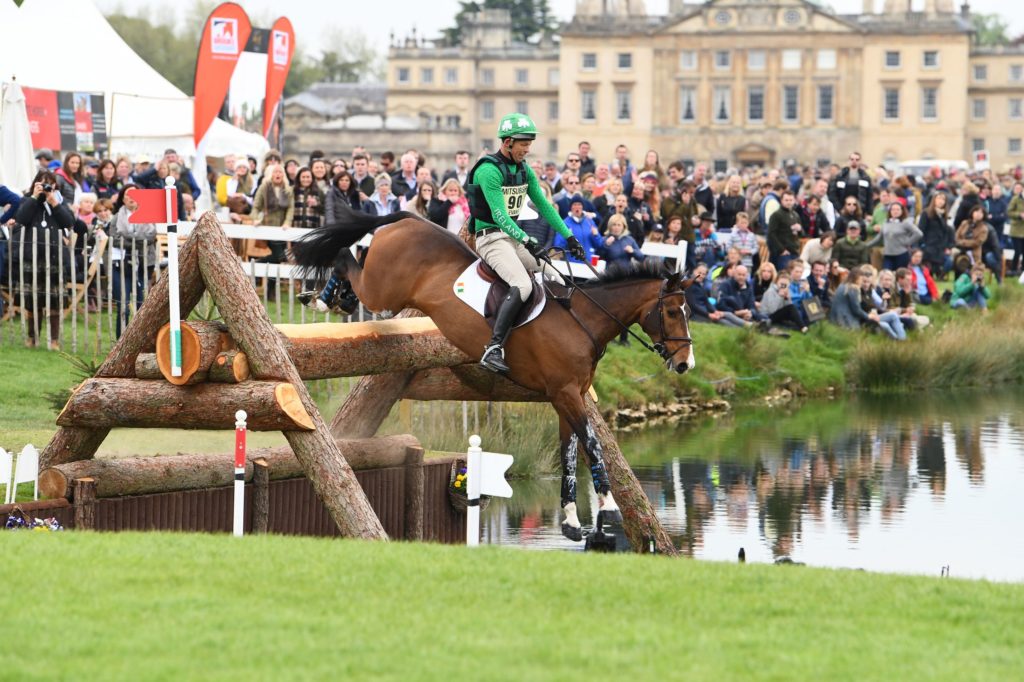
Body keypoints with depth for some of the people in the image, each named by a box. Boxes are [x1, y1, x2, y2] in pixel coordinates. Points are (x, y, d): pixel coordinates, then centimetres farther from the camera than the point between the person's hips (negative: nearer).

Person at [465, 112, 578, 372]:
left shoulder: (524, 170, 10)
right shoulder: (489, 170, -17)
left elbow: (543, 205, 12)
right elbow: (499, 214, -25)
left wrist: (568, 236, 3)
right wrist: (526, 240, -35)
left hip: (515, 237, 9)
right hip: (490, 237, -9)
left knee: (557, 281, 3)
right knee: (522, 285, -30)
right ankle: (493, 349, -37)